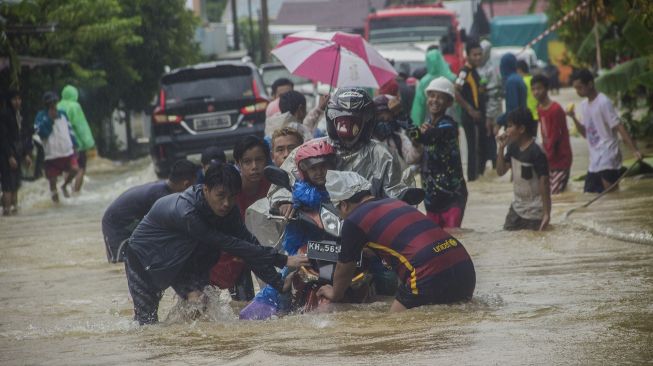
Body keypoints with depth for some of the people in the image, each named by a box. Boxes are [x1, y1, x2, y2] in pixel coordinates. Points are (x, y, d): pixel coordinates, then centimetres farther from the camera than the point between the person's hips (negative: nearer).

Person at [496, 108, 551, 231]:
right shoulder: (513, 148, 2)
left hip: (534, 212, -8)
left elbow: (544, 182, -21)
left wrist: (546, 213, -23)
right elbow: (501, 171, 9)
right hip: (517, 208, 8)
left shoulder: (536, 152, -22)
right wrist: (501, 148, -4)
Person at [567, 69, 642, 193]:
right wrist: (574, 118, 2)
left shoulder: (603, 102, -12)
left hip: (608, 160, -9)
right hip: (594, 161, 9)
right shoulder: (584, 105, 12)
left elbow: (619, 127, -16)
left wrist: (634, 150, -23)